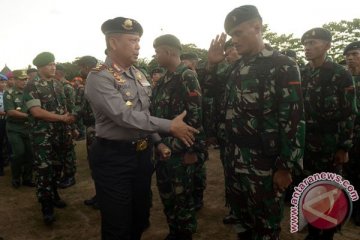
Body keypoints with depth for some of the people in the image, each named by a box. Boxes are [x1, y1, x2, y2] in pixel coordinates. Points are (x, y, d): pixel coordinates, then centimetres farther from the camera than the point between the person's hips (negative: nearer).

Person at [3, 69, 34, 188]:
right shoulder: (9, 94, -3)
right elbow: (10, 112, -13)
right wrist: (28, 115, -16)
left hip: (28, 128, 4)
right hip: (14, 129, -3)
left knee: (29, 153, 2)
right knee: (19, 153, -10)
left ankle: (27, 178, 17)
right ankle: (15, 178, 11)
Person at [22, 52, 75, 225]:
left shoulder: (58, 85, 10)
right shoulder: (32, 86, -9)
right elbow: (36, 111, -18)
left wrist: (69, 118, -1)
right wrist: (62, 118, -17)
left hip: (59, 133, 6)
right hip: (42, 135, -6)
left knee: (57, 165, 14)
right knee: (44, 168, -1)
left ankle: (53, 194, 33)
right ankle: (46, 206, 9)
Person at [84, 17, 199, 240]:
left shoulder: (139, 74, 8)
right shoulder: (99, 77, -16)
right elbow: (124, 116, -26)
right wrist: (170, 126, -23)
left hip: (142, 153, 7)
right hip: (113, 157, -7)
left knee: (141, 217, 21)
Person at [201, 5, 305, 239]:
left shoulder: (283, 66, -11)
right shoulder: (237, 67, 9)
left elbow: (293, 119, -15)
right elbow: (212, 87, 24)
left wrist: (285, 166, -17)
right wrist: (212, 64, 6)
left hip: (263, 161, -6)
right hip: (234, 156, 7)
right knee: (240, 212, 21)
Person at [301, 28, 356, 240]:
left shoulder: (341, 75, -7)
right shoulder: (302, 75, 7)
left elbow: (349, 114, -9)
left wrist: (344, 147, -12)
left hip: (330, 145, -4)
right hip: (306, 143, 5)